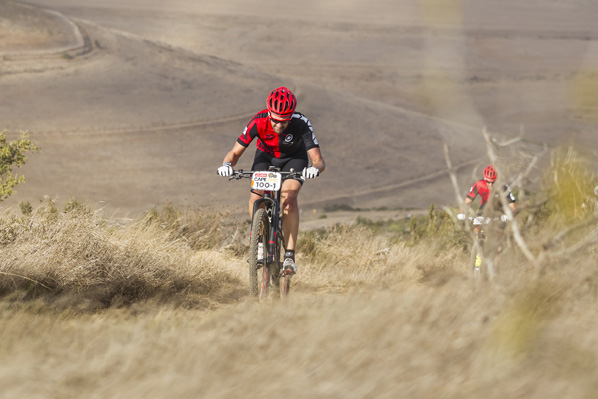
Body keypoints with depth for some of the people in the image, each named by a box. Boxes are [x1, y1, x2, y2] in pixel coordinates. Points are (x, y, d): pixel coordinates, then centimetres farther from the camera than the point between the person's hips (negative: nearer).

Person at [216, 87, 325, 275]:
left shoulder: (301, 124, -34)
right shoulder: (258, 122, -32)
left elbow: (318, 159, -36)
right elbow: (235, 152, -25)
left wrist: (315, 169, -59)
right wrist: (227, 164, -47)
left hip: (294, 158, -1)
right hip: (266, 157, 1)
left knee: (289, 196, -28)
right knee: (256, 197, -24)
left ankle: (289, 255, -23)